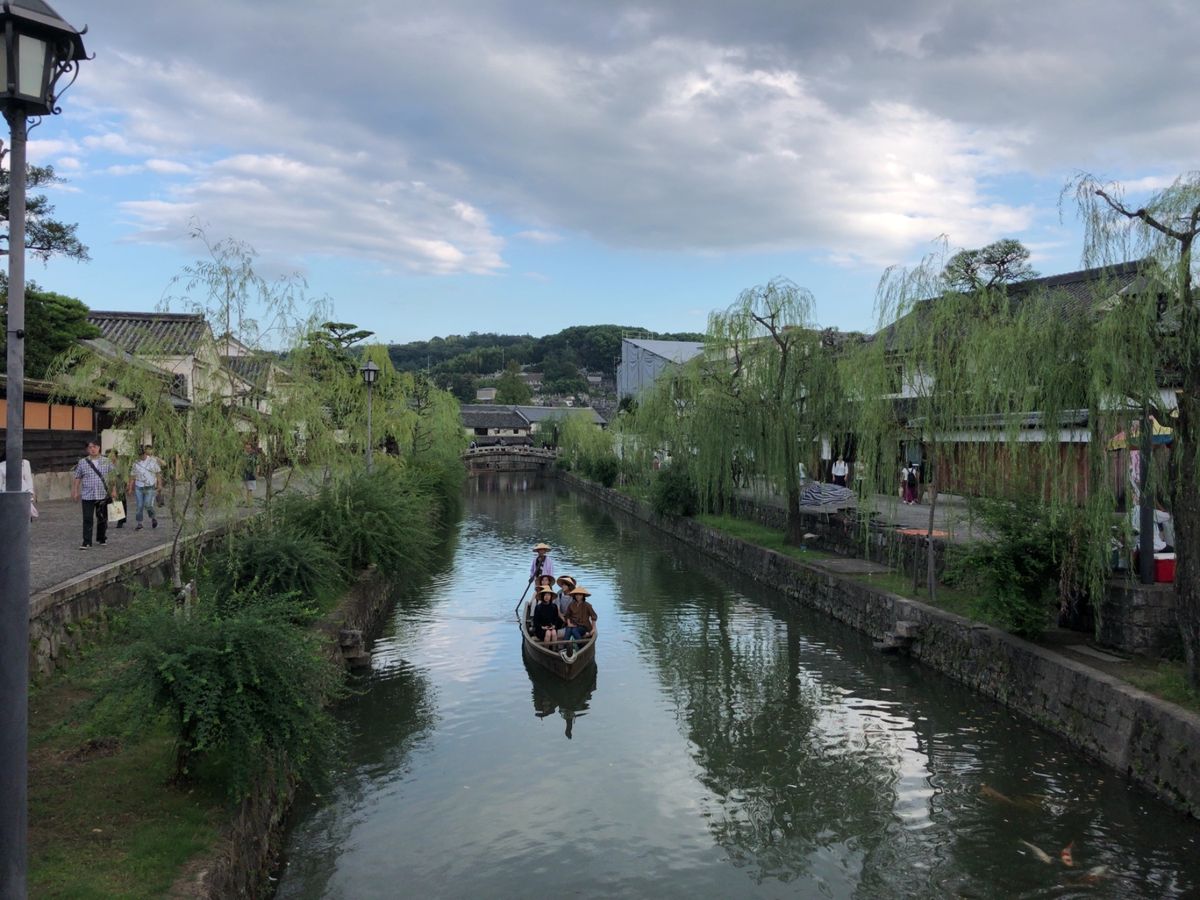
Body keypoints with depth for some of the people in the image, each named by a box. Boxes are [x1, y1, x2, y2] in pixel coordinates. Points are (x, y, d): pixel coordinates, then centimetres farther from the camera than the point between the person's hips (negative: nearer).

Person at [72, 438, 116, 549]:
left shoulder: (106, 462, 5)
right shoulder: (82, 463, 2)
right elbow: (77, 478, 6)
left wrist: (113, 490, 2)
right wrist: (75, 492, 0)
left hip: (103, 495, 1)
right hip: (88, 496, -1)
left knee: (102, 518, 10)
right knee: (87, 519, -4)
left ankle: (101, 538, 25)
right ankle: (86, 542, -1)